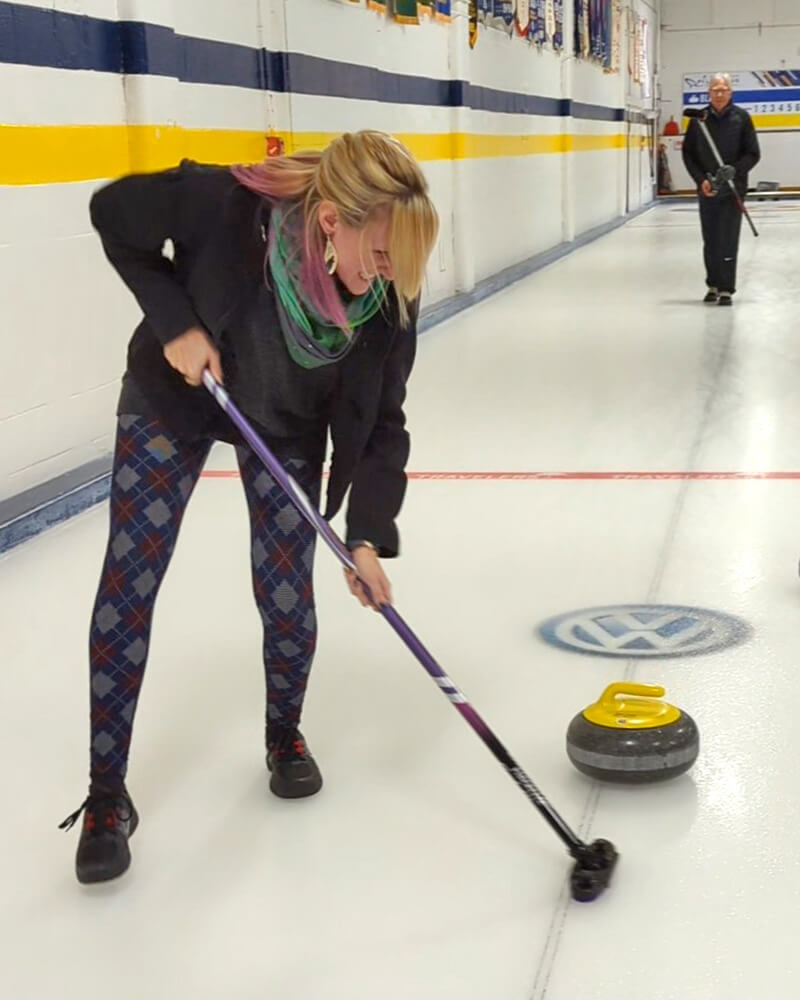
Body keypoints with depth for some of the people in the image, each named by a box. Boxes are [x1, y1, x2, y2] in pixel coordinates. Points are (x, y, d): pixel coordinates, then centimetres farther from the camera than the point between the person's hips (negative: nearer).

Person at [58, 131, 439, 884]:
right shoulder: (221, 203, -38)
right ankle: (106, 795, 8)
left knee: (286, 589, 0)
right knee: (128, 586, -4)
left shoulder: (391, 292, -27)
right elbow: (113, 213, -18)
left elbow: (382, 424, -18)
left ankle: (285, 736, 30)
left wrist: (367, 536, -27)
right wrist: (174, 321, -25)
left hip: (287, 425, 2)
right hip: (171, 399, -2)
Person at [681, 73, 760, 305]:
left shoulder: (741, 117, -2)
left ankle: (726, 289, -1)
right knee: (710, 241, 10)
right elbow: (688, 153, 6)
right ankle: (713, 285, 23)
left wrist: (733, 171, -17)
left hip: (733, 189, -2)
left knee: (728, 241, -5)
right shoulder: (699, 119, 2)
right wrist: (701, 179, -6)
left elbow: (753, 153, -1)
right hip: (706, 190, 2)